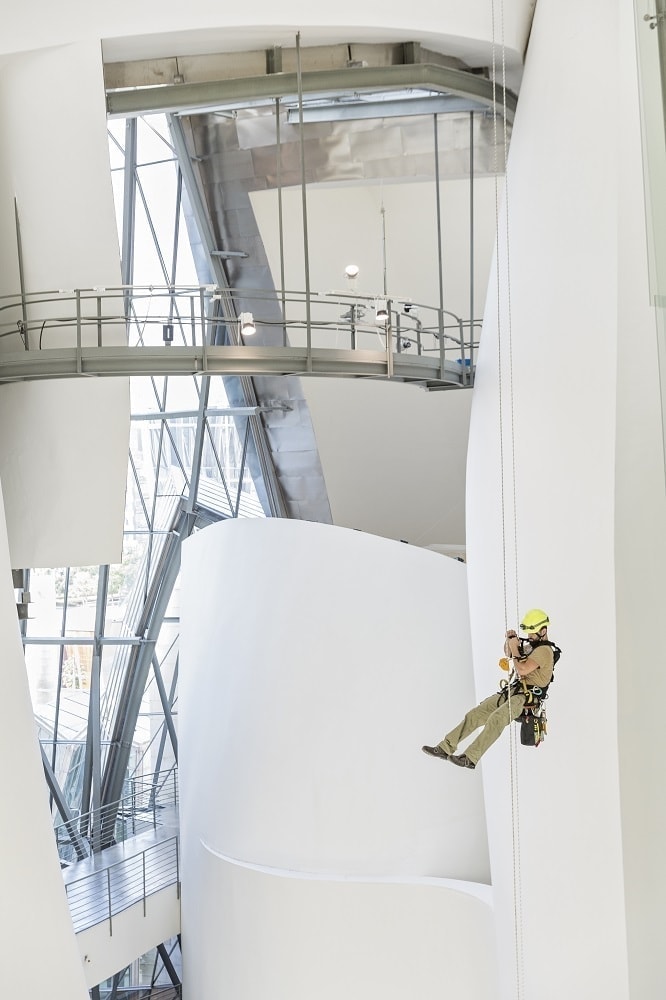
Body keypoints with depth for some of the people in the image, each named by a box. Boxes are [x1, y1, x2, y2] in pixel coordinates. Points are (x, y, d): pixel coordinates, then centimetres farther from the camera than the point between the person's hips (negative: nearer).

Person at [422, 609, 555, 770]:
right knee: (475, 714, 0)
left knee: (496, 719, -34)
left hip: (527, 698, -10)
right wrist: (510, 640, 8)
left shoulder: (544, 650, -12)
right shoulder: (533, 645, 17)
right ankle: (446, 748, 1)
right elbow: (508, 653, 29)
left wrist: (515, 647, -13)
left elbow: (522, 669, -24)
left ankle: (470, 758, -37)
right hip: (514, 690, 10)